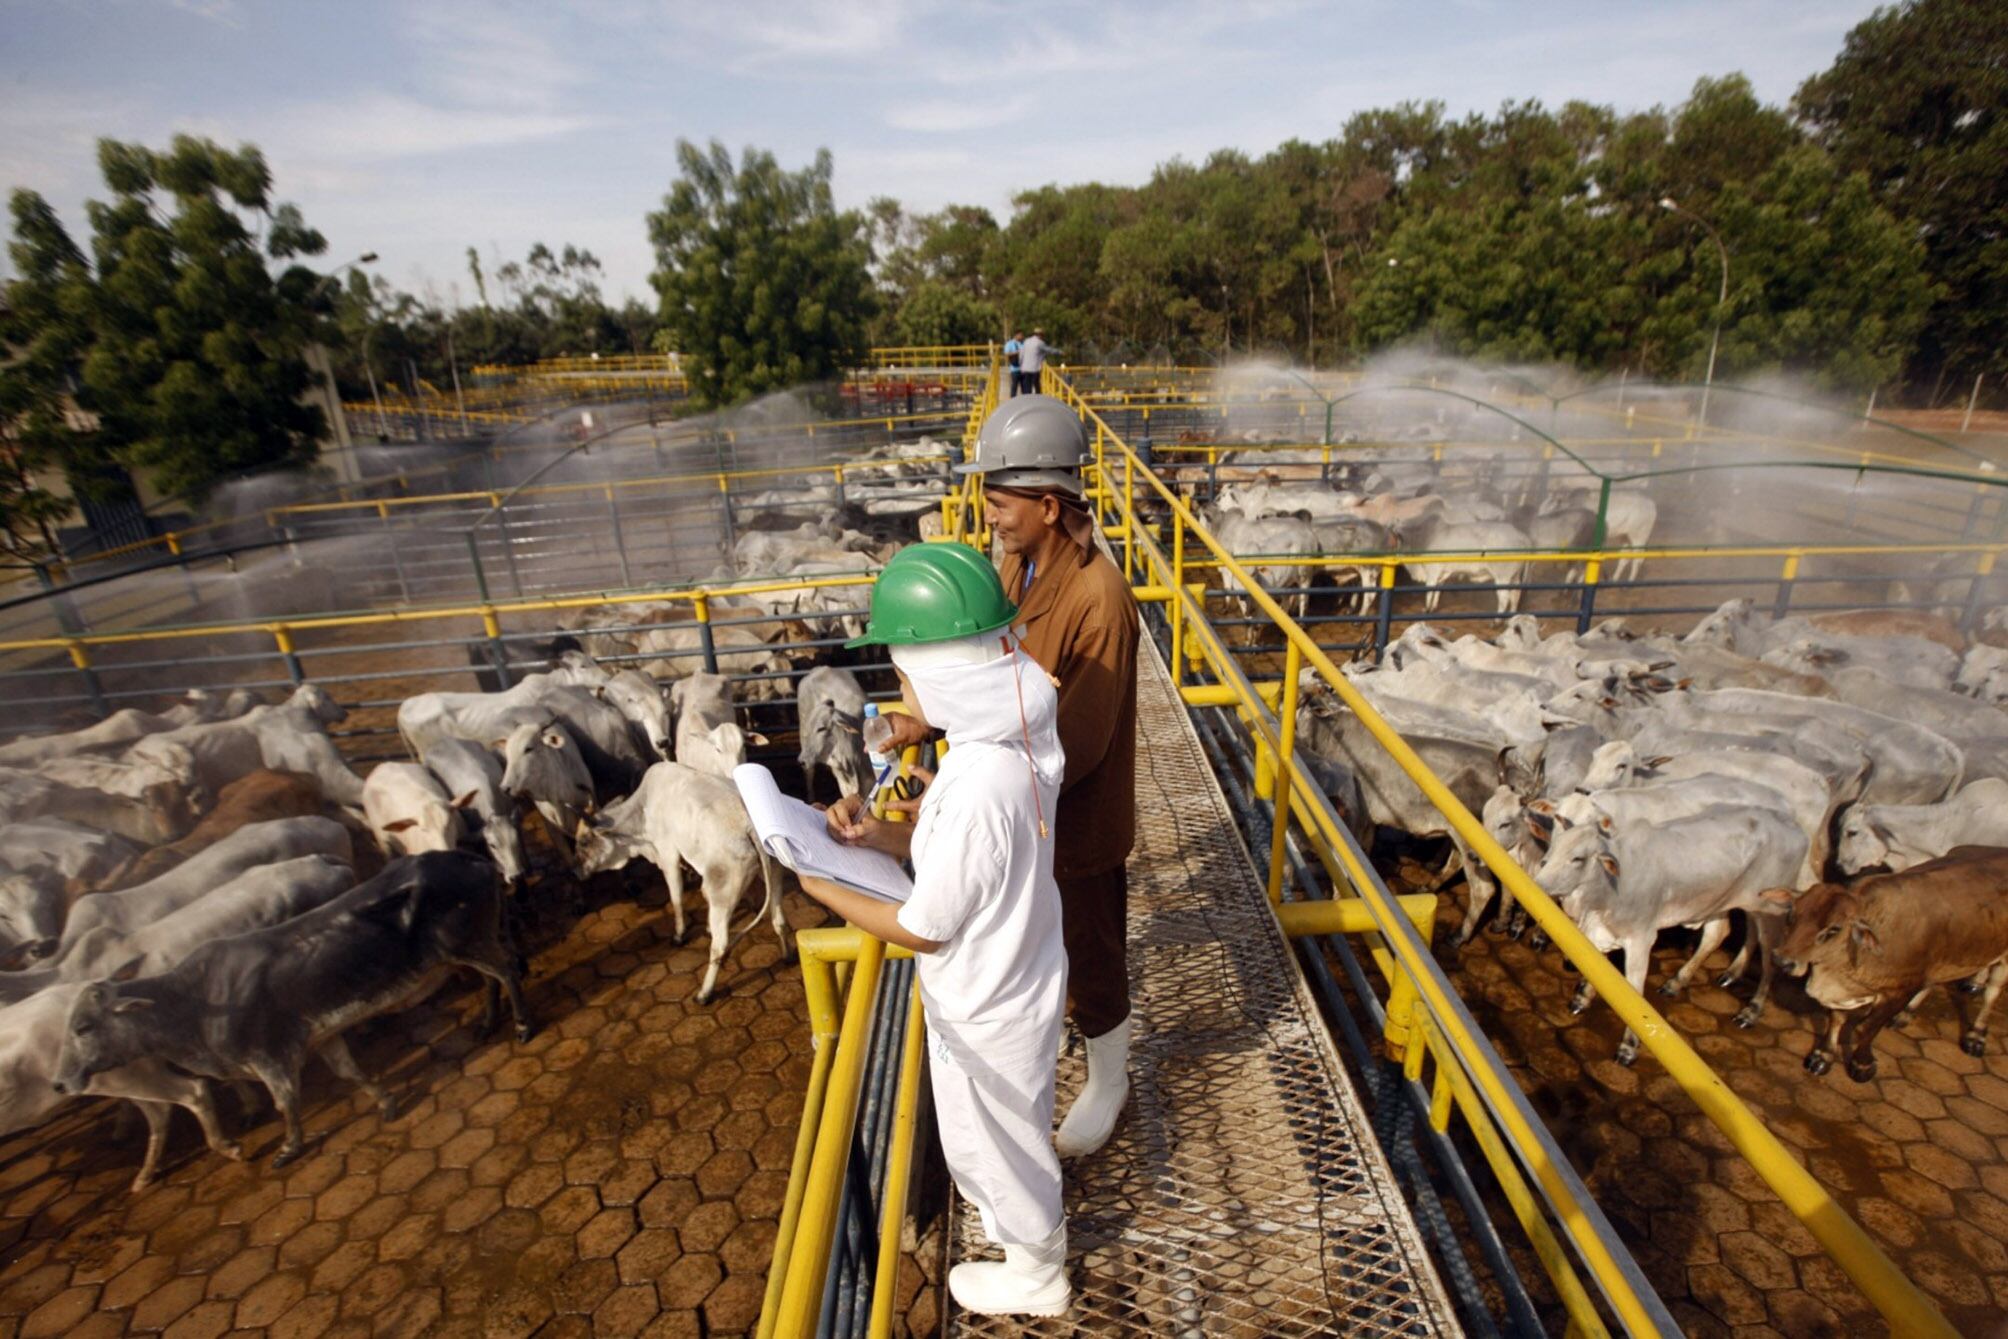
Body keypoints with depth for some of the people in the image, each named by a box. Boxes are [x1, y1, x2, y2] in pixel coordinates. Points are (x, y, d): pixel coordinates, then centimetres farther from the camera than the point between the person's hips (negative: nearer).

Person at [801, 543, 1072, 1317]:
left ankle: (1035, 1276, 51)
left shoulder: (977, 785, -39)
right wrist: (878, 833, -9)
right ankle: (1023, 1206, 64)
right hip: (1016, 980, 8)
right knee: (1010, 1130, 35)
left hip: (987, 1008, -8)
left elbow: (924, 929, -26)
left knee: (997, 1142, 22)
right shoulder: (1013, 739, -12)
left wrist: (825, 889, -14)